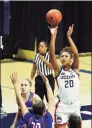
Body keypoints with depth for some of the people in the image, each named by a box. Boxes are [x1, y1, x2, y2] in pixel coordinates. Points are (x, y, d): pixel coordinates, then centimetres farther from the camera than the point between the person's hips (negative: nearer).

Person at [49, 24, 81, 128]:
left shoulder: (75, 69, 0)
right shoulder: (58, 70, -2)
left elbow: (76, 54, -16)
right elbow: (52, 54, -15)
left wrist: (69, 36, -20)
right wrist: (53, 36, -22)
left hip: (75, 106, 2)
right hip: (62, 106, -2)